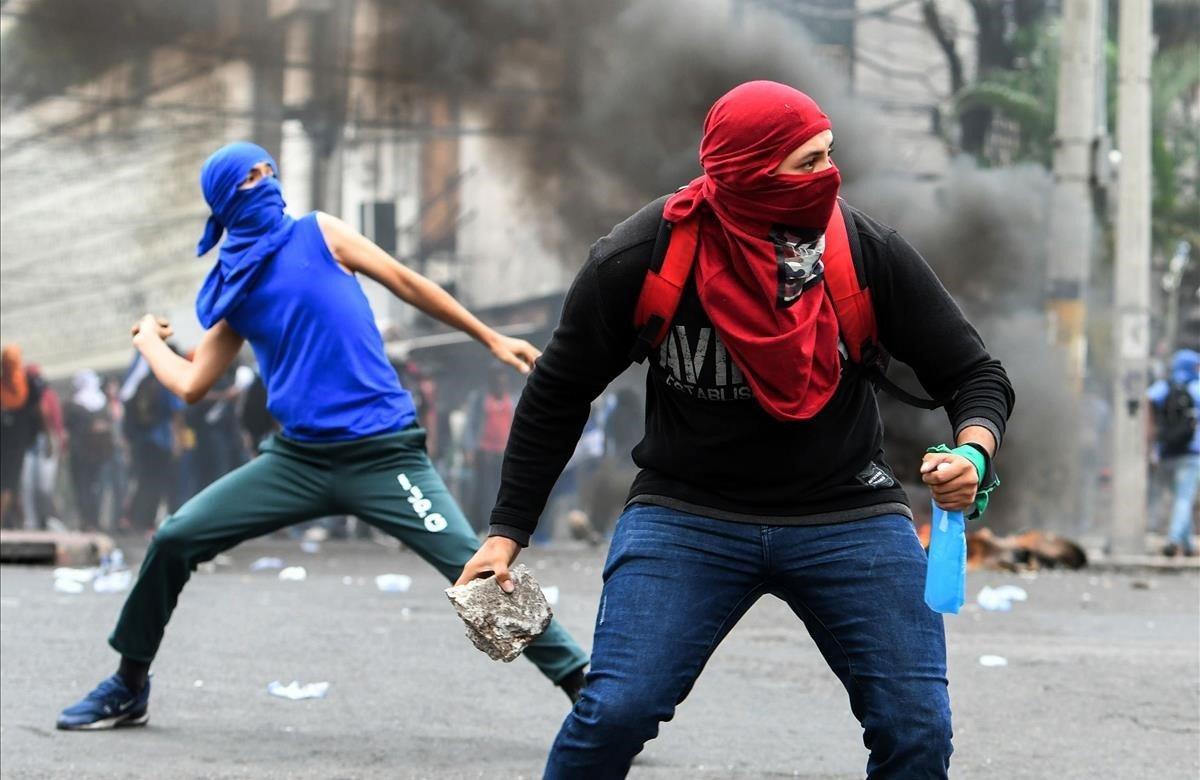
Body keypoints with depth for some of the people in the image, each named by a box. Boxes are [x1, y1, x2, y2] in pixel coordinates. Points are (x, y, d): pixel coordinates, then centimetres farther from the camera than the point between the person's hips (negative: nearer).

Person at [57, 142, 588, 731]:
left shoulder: (317, 234, 4)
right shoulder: (233, 292, 12)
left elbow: (405, 283, 5)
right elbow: (192, 384, 15)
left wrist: (491, 339, 5)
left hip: (382, 456, -3)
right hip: (298, 458, 4)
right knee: (175, 539, -3)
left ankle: (585, 686, -9)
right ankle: (128, 687, 14)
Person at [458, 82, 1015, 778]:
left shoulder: (870, 252, -11)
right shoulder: (641, 258, -13)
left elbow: (975, 374, -2)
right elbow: (557, 395, 2)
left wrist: (973, 454, -24)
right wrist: (507, 531, 2)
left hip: (848, 517, 1)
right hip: (687, 513, -1)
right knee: (615, 713, -16)